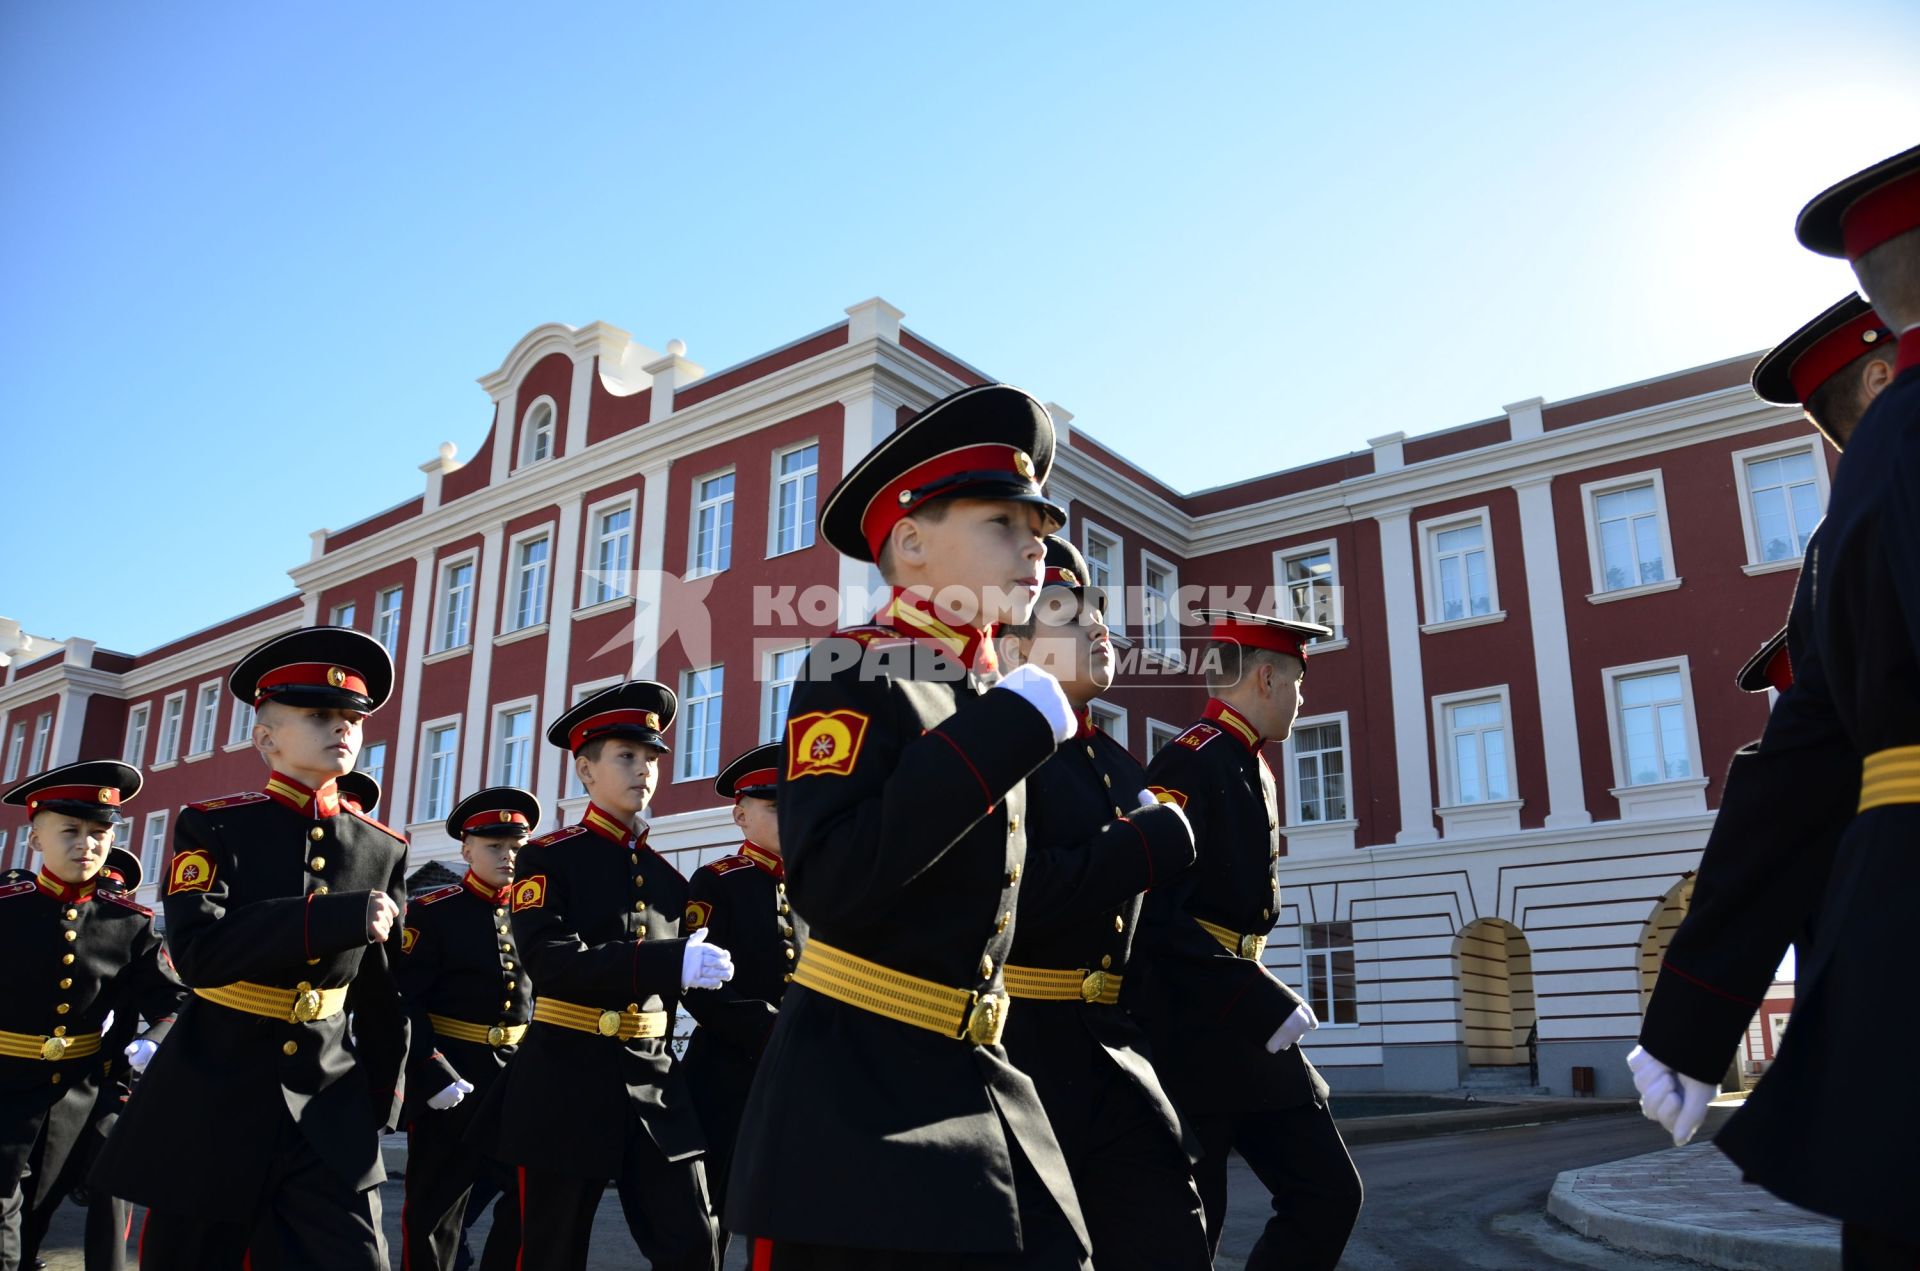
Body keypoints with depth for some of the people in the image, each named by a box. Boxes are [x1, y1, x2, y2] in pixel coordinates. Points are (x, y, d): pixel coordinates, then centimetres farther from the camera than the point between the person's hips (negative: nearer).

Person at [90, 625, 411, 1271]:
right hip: (210, 1096, -2)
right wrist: (344, 915, -27)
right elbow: (197, 951, -21)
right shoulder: (212, 826, -5)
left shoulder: (383, 849, 4)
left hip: (331, 1103, 2)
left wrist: (382, 1096, 12)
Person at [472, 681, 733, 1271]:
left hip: (654, 1083, 5)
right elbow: (550, 960, -21)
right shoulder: (548, 857, -4)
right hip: (566, 1082, -4)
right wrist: (671, 962, -29)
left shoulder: (665, 874, 13)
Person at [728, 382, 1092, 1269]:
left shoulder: (1001, 702, 12)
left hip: (979, 1083, 8)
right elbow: (829, 882, -28)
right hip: (857, 1090, -7)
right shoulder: (853, 673, -11)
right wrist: (1011, 732, -24)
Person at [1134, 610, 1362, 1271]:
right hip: (1191, 1035, -9)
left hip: (1242, 1027, 9)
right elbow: (1155, 913, -24)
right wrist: (1265, 1000, -24)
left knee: (1329, 1193, 8)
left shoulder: (1252, 770, 15)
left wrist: (1265, 999, 15)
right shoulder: (1189, 763, -15)